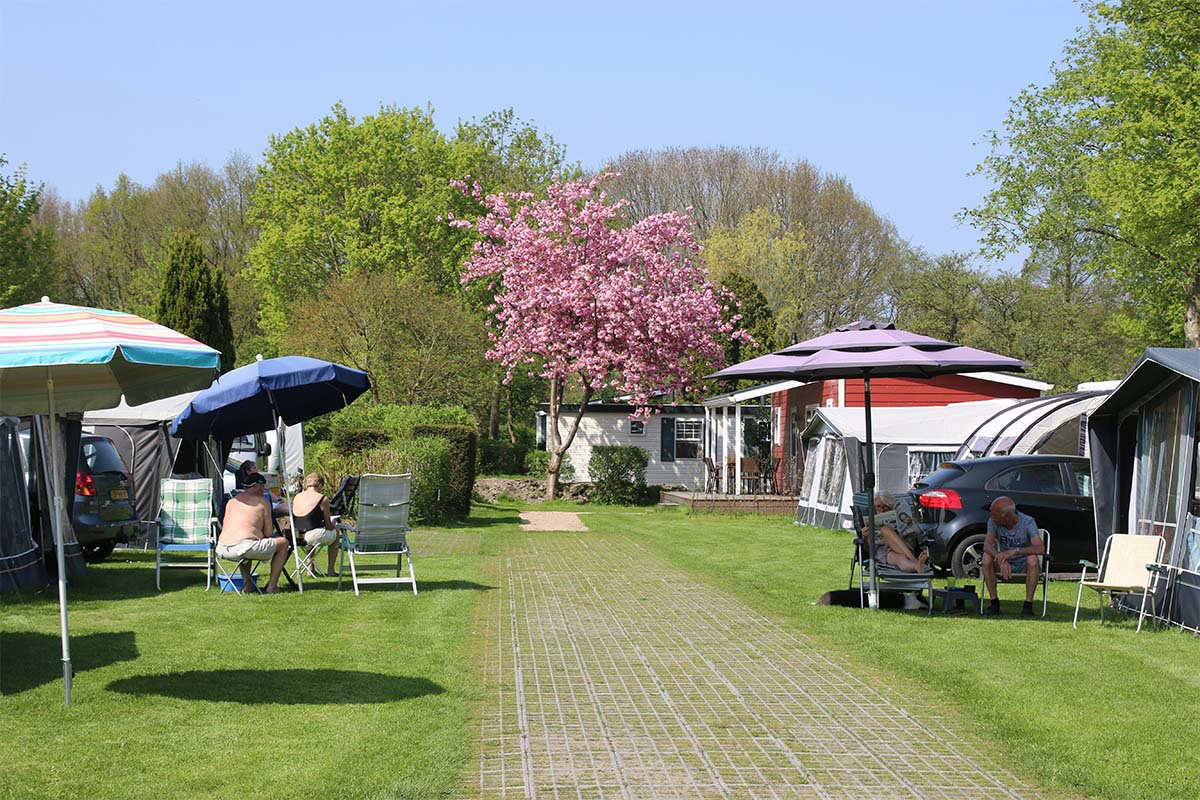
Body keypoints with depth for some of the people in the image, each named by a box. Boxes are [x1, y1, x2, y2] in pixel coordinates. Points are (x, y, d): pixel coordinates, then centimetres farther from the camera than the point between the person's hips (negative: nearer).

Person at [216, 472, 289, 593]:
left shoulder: (232, 501, 22)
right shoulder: (262, 501, 7)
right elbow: (267, 533, 9)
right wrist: (260, 535, 32)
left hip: (222, 550, 7)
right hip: (244, 546, -7)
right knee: (283, 542, 15)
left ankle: (246, 582, 28)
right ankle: (272, 586, 12)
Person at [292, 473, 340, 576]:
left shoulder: (296, 497, 11)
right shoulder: (323, 498, -6)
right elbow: (328, 525, 1)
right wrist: (332, 525, 25)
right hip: (313, 537, -5)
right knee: (335, 532, 25)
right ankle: (331, 570, 27)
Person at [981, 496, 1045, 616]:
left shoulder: (1027, 522, -20)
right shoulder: (993, 521, -11)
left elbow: (1040, 548, -33)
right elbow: (987, 545, -25)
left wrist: (1014, 551, -46)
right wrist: (1002, 560, -44)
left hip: (1024, 566, -3)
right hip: (1005, 564, 3)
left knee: (1032, 559, -35)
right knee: (987, 557, -26)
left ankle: (1028, 605, -30)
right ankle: (994, 602, -21)